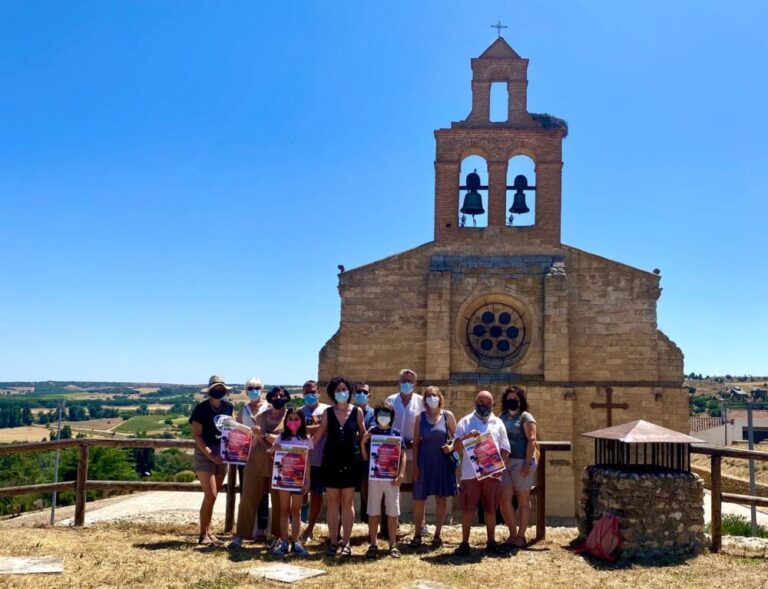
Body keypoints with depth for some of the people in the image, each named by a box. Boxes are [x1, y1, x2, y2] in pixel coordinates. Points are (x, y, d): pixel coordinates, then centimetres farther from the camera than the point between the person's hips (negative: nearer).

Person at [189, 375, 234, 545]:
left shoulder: (228, 407, 5)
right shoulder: (201, 408, -10)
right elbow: (196, 435, -12)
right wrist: (210, 454, -20)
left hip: (222, 454, 5)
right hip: (205, 452, -5)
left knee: (213, 496, 10)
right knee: (210, 495, -11)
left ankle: (208, 532, 19)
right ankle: (203, 535, 0)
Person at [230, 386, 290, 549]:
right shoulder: (261, 416, 11)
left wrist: (265, 435, -20)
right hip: (256, 463, 3)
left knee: (278, 502, 4)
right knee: (248, 498, -1)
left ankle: (277, 536, 16)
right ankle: (240, 536, 4)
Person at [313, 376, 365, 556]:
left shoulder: (357, 412, 1)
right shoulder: (328, 412, 4)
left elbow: (362, 436, 7)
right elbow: (317, 436, 6)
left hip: (351, 462, -1)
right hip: (331, 462, 1)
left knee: (347, 503, 4)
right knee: (332, 502, 5)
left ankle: (346, 542, 10)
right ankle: (333, 541, 12)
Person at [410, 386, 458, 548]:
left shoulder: (447, 415, 1)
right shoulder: (421, 417, 2)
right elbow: (416, 442, 3)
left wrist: (451, 446, -15)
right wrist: (415, 465, -3)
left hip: (443, 462, 0)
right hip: (424, 463, 0)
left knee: (441, 499, 5)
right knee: (419, 499, 2)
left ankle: (437, 535, 18)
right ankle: (417, 535, 16)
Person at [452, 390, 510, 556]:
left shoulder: (498, 423, 13)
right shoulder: (465, 422, 6)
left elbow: (505, 449, 10)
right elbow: (456, 446, -1)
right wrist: (467, 437, -19)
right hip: (470, 473, -2)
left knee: (490, 509, 8)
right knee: (467, 509, 1)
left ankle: (491, 541, 19)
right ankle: (465, 542, 9)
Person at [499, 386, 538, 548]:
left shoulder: (525, 417, -2)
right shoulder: (502, 417, 15)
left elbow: (532, 440, -10)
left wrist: (528, 463, -18)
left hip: (521, 462, -5)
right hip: (504, 462, 5)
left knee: (523, 500, 4)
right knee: (504, 499, -1)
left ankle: (521, 536, 14)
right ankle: (513, 534, 13)